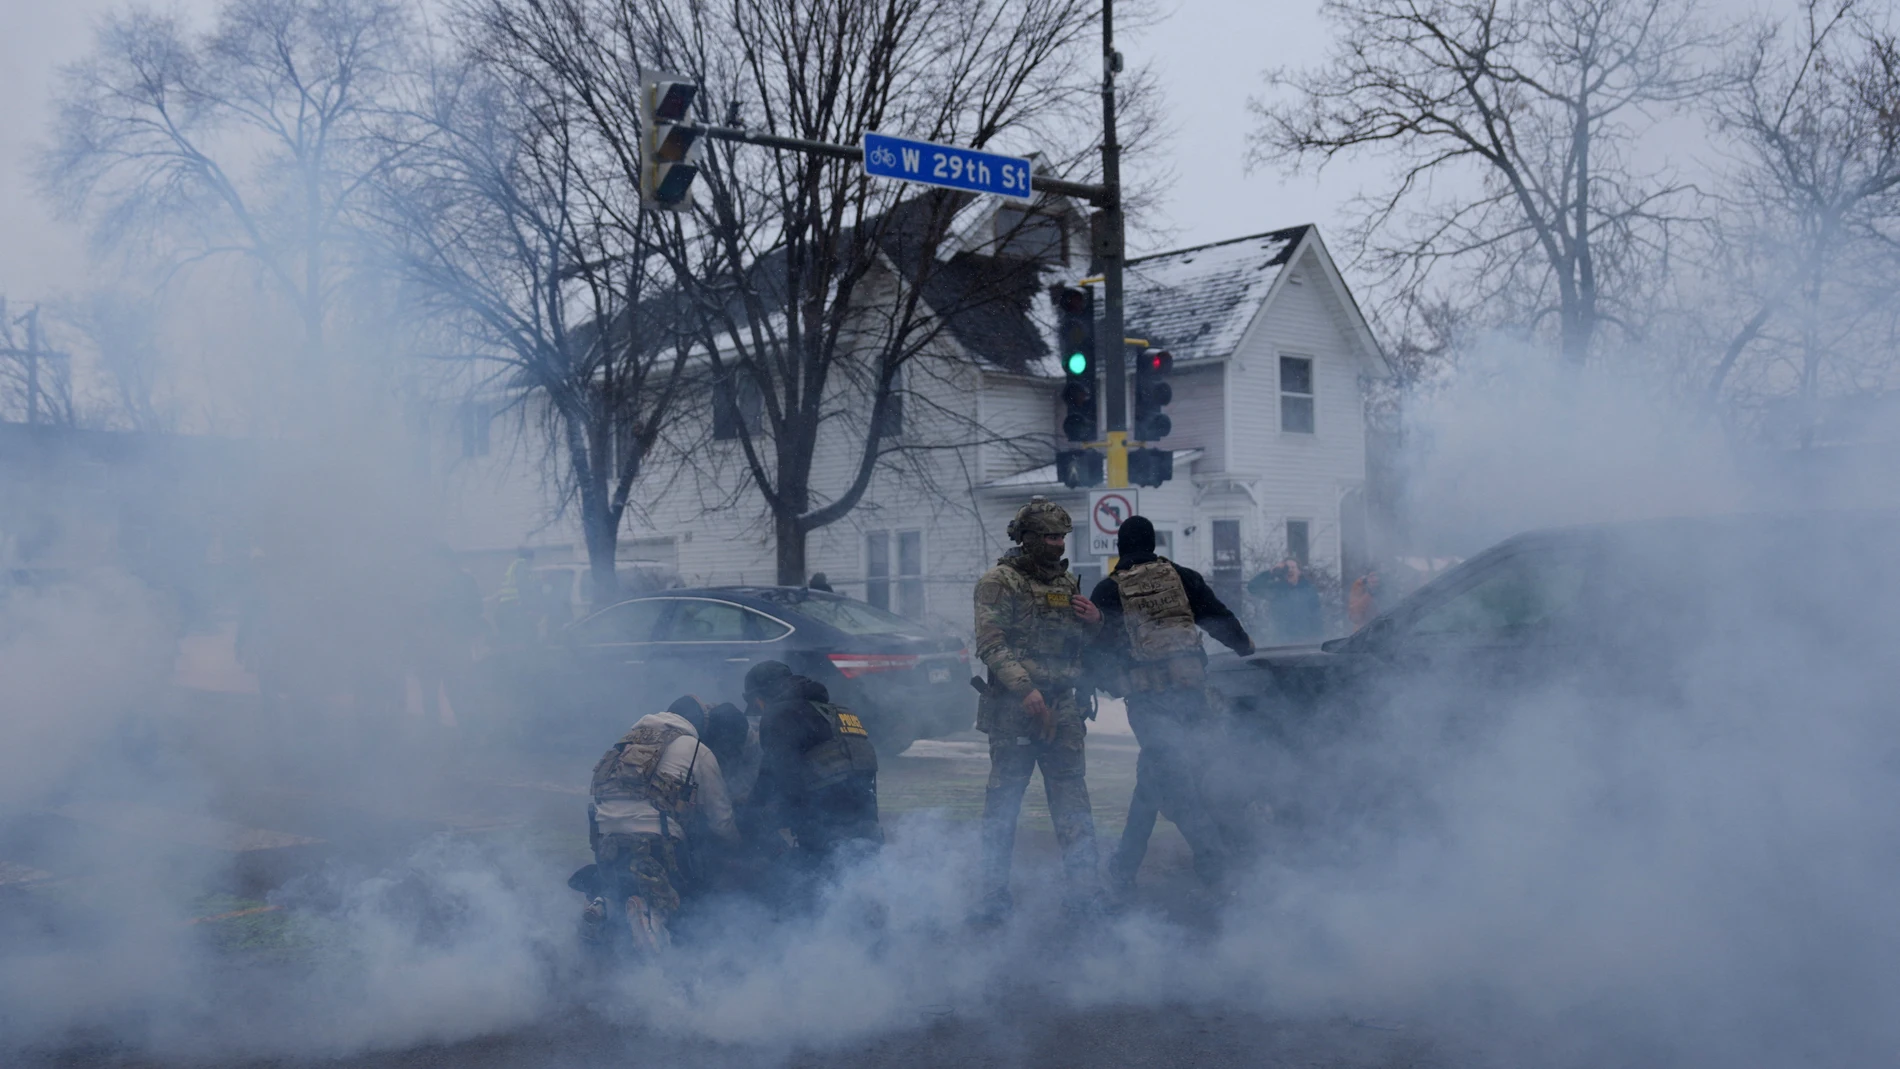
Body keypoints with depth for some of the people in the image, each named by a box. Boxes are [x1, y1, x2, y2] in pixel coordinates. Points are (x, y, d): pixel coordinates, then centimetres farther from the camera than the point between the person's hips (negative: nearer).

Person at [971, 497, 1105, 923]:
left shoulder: (1068, 582, 15)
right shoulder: (999, 582, -4)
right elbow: (990, 645, -13)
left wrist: (1094, 622, 2)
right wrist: (1026, 690, -24)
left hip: (1063, 707, 5)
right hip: (1013, 708, -5)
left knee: (1072, 800, 3)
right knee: (1002, 801, 1)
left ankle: (1085, 889, 6)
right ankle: (995, 894, 9)